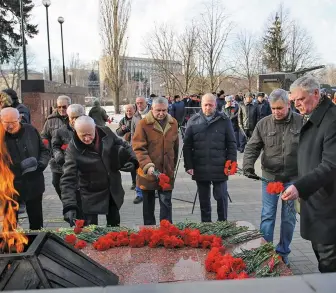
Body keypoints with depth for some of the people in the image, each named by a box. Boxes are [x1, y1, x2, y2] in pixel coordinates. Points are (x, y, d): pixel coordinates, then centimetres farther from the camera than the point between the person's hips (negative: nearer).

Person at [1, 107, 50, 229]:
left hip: (34, 184, 3)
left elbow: (44, 150, 8)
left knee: (36, 220, 20)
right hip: (10, 187, -2)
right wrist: (19, 168, -24)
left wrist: (42, 163, -10)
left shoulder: (31, 130, -4)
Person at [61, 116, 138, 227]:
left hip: (113, 190, 4)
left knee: (114, 224, 19)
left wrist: (131, 160, -15)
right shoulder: (73, 149, -22)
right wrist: (69, 206, -35)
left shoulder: (106, 133, -13)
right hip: (91, 195, -3)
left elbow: (123, 145, 4)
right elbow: (68, 179, -25)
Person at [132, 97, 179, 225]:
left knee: (166, 202, 6)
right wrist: (147, 165, -24)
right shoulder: (143, 124, -9)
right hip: (148, 172, -2)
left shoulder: (173, 123, 4)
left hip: (167, 171, 2)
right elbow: (138, 148, -13)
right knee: (148, 203, 13)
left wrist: (173, 165, 16)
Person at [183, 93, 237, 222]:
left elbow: (231, 144, 2)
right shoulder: (193, 121, 3)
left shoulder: (224, 121, 0)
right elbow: (187, 146, 3)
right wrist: (188, 165, -2)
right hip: (200, 169, 2)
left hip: (219, 168, -1)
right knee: (204, 199, 14)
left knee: (221, 197, 7)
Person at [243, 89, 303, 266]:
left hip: (293, 178, 0)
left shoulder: (301, 122, -6)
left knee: (288, 217, 11)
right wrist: (248, 165, -19)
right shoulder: (263, 124, -3)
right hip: (270, 177, 0)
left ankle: (283, 252, 27)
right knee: (267, 215, 5)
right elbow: (252, 147, -1)